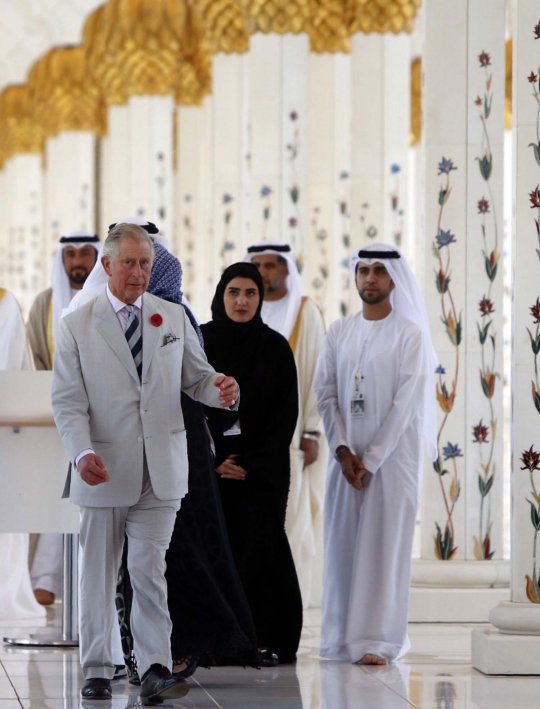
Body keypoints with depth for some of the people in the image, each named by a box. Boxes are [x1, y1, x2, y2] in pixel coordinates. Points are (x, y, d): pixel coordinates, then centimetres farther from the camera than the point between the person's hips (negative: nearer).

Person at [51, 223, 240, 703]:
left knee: (149, 569, -7)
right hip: (103, 470, -1)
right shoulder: (77, 326, 0)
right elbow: (68, 402, -5)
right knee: (99, 574, 7)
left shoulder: (173, 318, 8)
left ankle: (155, 671, -10)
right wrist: (83, 454, -21)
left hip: (161, 469, 1)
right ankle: (97, 670, 17)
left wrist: (221, 390, -11)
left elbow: (196, 377, 13)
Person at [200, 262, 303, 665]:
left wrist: (253, 463, -8)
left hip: (262, 468, -1)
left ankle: (269, 640, -2)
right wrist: (214, 461, -8)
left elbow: (286, 413, 0)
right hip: (208, 464, 1)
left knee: (260, 546, -7)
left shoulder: (275, 347, 2)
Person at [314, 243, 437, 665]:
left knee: (385, 546, -5)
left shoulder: (410, 334, -4)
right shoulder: (339, 332, 9)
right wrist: (343, 450, -7)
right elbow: (325, 393, 6)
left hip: (392, 455, -4)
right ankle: (342, 638, 11)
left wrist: (372, 460, -12)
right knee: (342, 544, 4)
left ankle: (378, 641, -4)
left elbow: (407, 403, -9)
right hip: (346, 456, 4)